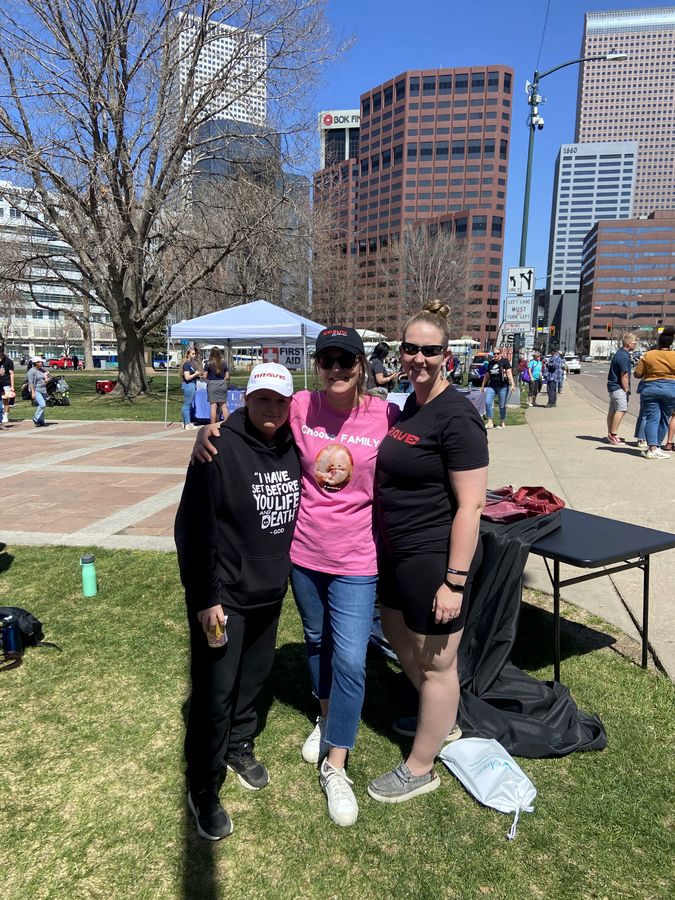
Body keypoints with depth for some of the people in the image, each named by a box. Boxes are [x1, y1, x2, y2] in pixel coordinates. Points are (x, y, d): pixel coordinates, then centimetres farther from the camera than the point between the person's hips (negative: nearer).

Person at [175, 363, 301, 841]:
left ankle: (239, 747, 44)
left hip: (270, 591, 6)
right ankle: (203, 790, 23)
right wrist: (204, 597, -17)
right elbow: (194, 527, -18)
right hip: (223, 596, -6)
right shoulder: (220, 448, -19)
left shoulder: (291, 448, 0)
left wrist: (285, 571, 13)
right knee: (215, 689, 4)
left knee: (254, 676, 20)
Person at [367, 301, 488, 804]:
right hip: (397, 552, 10)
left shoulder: (456, 417, -19)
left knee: (435, 662, 9)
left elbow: (471, 505, -21)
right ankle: (441, 720, 50)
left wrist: (454, 581, -21)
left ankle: (420, 769, 31)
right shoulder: (407, 406, 8)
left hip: (435, 558, -9)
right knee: (398, 635, 25)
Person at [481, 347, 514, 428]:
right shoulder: (491, 362, 14)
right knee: (488, 402, -12)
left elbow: (509, 373, -6)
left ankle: (502, 422, 17)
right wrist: (483, 385, 26)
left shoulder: (505, 361, 0)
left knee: (502, 405, 3)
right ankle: (490, 422, -7)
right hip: (491, 386, 4)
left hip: (503, 386, -4)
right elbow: (487, 375, 22)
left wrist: (512, 384, -16)